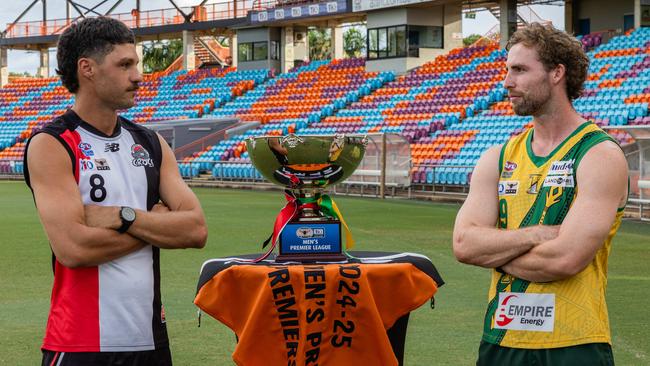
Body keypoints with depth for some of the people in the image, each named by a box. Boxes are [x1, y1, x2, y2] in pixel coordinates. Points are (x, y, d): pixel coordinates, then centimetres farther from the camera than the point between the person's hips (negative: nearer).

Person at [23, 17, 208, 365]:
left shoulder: (150, 143, 10)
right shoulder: (50, 146, -8)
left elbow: (196, 230, 0)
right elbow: (73, 248, -21)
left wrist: (124, 217, -14)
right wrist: (156, 223, -7)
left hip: (152, 337, 5)